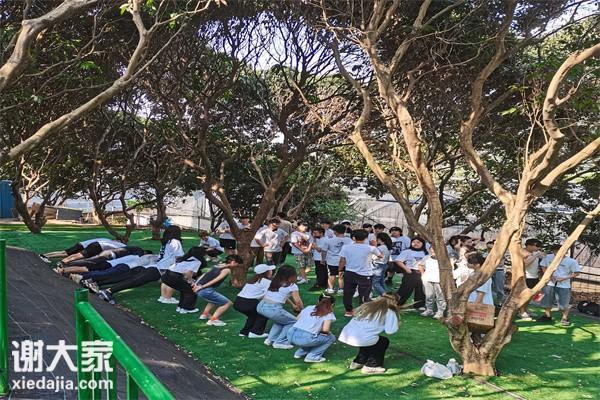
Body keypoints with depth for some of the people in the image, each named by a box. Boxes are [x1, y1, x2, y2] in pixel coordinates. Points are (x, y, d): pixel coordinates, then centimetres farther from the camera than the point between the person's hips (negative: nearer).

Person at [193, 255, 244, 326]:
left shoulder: (217, 266, 17)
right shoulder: (227, 270, -7)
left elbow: (204, 274, 14)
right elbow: (215, 280, -15)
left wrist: (196, 283, 11)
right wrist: (202, 287, -15)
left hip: (198, 288, 9)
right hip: (206, 291, -9)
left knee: (215, 298, 36)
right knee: (228, 303, 2)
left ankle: (205, 314, 36)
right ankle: (213, 320, -2)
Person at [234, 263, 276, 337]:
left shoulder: (252, 280, 23)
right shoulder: (267, 282, 1)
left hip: (237, 302, 8)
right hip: (248, 304, -8)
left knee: (254, 314, 32)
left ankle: (245, 331, 31)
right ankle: (256, 332, 13)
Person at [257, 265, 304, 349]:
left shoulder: (275, 282, 21)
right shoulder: (292, 286, 1)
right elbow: (298, 301, -3)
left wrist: (293, 305, 35)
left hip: (261, 306, 7)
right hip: (273, 309, -7)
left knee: (280, 319, 33)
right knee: (293, 322, 15)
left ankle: (270, 339, 24)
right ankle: (280, 342, 8)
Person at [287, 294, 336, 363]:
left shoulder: (309, 308, 21)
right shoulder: (328, 313, 5)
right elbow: (325, 329, -9)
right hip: (305, 339, -7)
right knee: (331, 338, 16)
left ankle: (300, 353, 21)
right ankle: (312, 357, 7)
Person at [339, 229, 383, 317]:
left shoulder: (346, 247, -3)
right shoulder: (370, 248, -7)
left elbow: (342, 261, 0)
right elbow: (380, 256, 8)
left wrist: (340, 270, 16)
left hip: (349, 273, 2)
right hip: (364, 274, -2)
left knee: (348, 293, 15)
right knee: (364, 295, 4)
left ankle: (348, 311, 24)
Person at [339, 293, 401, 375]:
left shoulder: (367, 305, 19)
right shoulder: (389, 312, 3)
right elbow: (390, 331, -3)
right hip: (361, 339, -6)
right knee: (384, 341, 21)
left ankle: (357, 362, 37)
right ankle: (370, 367, 16)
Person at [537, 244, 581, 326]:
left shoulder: (571, 261, -11)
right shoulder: (548, 257, -5)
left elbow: (576, 273, -5)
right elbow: (543, 266, 8)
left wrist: (564, 278, -15)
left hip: (564, 286, -3)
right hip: (549, 284, 3)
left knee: (564, 304, 0)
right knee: (547, 301, 13)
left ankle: (565, 318, 18)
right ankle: (547, 316, 32)